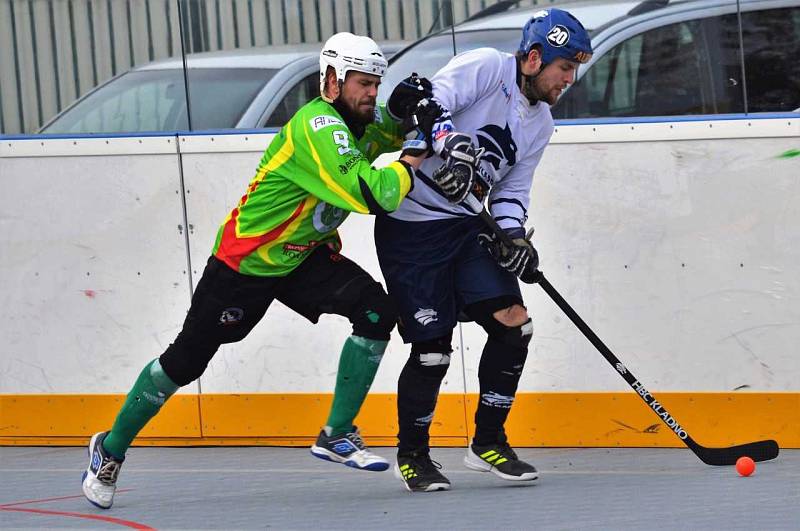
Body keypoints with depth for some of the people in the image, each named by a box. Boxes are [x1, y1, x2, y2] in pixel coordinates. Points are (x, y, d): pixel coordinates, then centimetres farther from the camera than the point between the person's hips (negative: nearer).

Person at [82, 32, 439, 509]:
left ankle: (336, 436, -6)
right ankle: (111, 449, 22)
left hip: (304, 255, 7)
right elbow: (368, 194, -38)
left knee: (376, 312, -15)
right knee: (186, 360, 2)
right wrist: (411, 161, -27)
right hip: (245, 261, -7)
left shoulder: (357, 121, -1)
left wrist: (411, 113, -6)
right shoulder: (317, 128, -28)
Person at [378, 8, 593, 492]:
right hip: (412, 228, -8)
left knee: (514, 324, -5)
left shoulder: (541, 124, 11)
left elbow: (512, 191, 12)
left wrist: (512, 235, -8)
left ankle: (488, 443, 10)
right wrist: (452, 145, -43)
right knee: (433, 348, -7)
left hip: (467, 225, 8)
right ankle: (412, 455, 13)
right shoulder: (486, 67, -13)